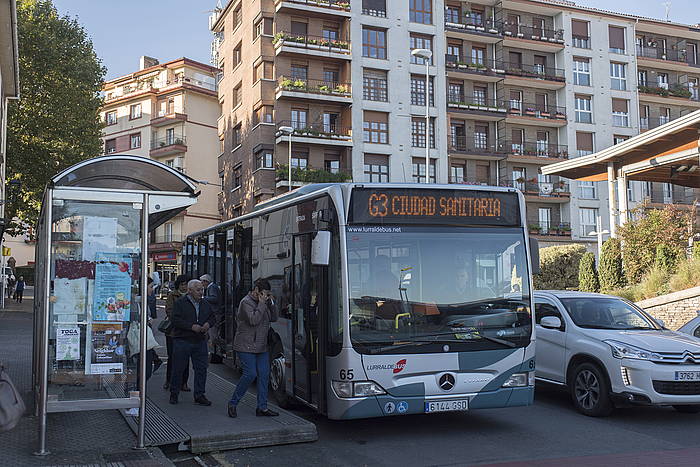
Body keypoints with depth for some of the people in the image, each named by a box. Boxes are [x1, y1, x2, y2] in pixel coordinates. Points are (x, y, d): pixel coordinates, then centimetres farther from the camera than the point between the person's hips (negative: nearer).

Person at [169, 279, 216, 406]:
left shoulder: (205, 304, 11)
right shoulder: (180, 303, -6)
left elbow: (212, 316, 21)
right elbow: (175, 320, -14)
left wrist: (208, 323, -1)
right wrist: (191, 326, -20)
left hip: (200, 341, 5)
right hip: (182, 341, -4)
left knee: (201, 368, 2)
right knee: (178, 368, 4)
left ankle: (199, 395, 11)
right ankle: (174, 394, 18)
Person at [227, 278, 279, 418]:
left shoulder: (263, 302, 12)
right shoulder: (246, 302, -12)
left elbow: (274, 318, 14)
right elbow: (254, 320, -25)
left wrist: (271, 303, 1)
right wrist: (262, 304, -19)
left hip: (261, 347, 8)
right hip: (246, 347, -8)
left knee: (264, 375, 4)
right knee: (250, 374, -12)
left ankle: (262, 408, 9)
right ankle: (232, 403, 4)